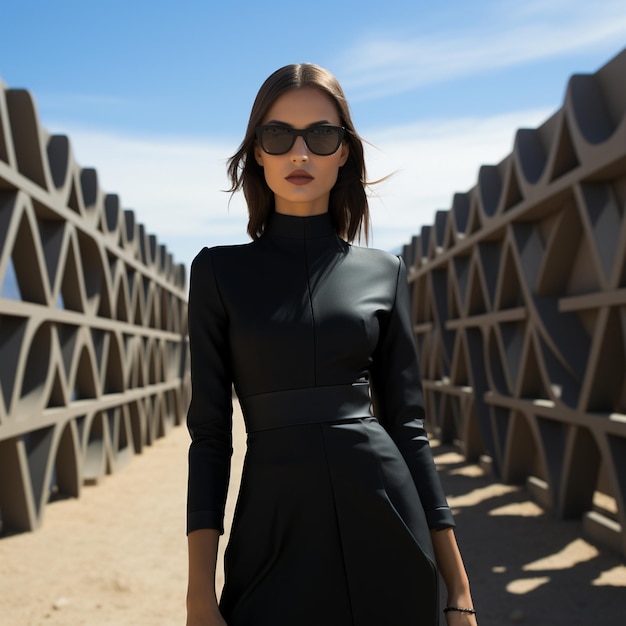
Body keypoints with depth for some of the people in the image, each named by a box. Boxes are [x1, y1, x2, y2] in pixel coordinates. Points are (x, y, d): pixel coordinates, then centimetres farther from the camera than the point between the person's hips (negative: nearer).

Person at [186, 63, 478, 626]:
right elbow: (210, 432, 0)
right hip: (275, 533, -1)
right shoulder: (220, 271, 3)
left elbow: (407, 423, 5)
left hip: (386, 537, 1)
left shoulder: (384, 272, 5)